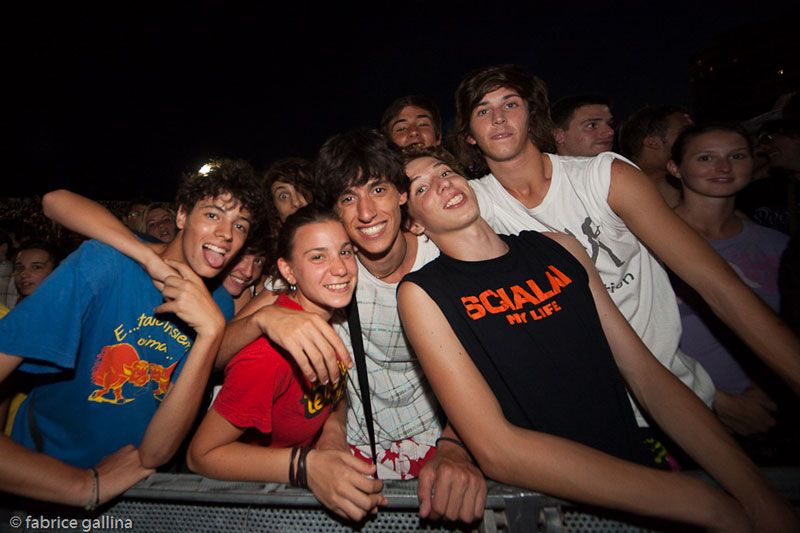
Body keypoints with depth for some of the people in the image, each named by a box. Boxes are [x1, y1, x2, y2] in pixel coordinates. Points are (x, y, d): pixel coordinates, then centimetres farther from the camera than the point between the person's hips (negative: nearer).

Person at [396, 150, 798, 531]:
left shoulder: (558, 248, 7)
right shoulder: (421, 292, -8)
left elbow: (646, 373, 5)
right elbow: (497, 450, -17)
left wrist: (758, 497, -7)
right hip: (532, 498, -2)